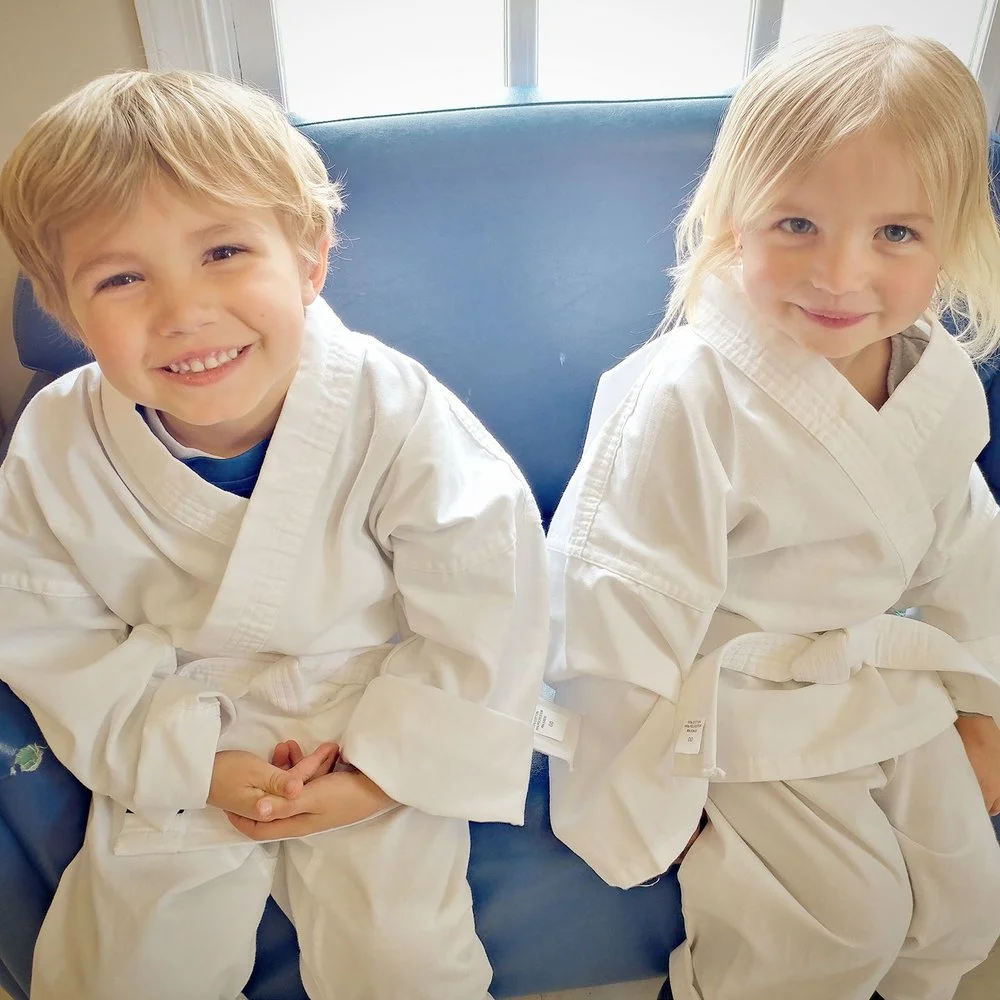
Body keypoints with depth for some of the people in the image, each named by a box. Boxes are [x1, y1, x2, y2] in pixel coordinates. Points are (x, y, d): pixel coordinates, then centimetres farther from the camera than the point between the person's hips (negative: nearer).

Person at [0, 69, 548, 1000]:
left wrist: (388, 766, -14)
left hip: (377, 734, -2)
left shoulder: (395, 412, -21)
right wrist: (194, 762, -12)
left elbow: (480, 603, -15)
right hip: (181, 750, 3)